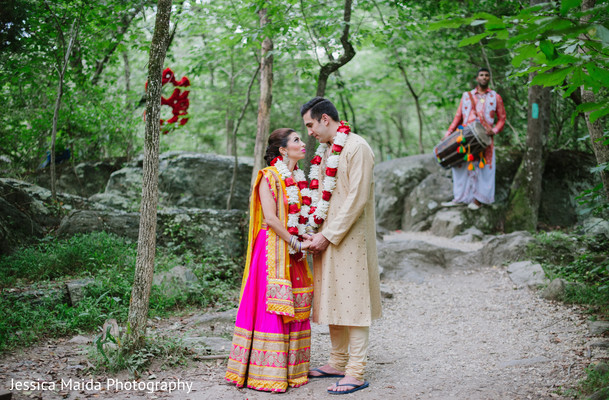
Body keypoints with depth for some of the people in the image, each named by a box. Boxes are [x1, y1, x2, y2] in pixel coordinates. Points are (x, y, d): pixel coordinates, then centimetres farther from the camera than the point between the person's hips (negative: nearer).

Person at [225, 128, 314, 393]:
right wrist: (295, 243, -14)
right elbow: (271, 217, -15)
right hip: (273, 248, -8)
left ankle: (291, 369, 16)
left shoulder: (299, 178, 16)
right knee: (271, 307, -6)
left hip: (294, 251, 8)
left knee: (294, 308, 8)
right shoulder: (269, 176, -7)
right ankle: (267, 372, 0)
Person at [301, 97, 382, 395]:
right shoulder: (326, 150, 16)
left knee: (353, 301, -6)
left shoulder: (357, 148, -11)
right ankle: (338, 362, 23)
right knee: (332, 300, 12)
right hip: (326, 238, 9)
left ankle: (356, 373, -1)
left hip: (350, 237, -8)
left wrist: (329, 236, -16)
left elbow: (357, 198, -18)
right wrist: (316, 233, 6)